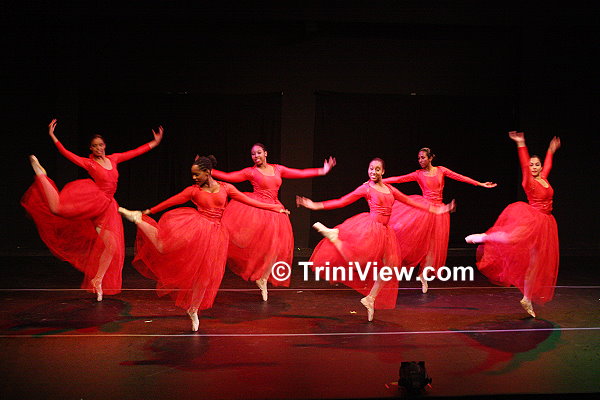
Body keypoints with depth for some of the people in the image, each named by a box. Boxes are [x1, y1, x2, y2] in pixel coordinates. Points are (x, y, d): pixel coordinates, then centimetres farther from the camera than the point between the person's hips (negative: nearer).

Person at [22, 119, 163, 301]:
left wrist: (155, 142, 21)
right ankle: (40, 173, 3)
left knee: (111, 246, -3)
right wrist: (52, 137, -21)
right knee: (57, 207, -25)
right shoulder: (88, 163, -1)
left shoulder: (113, 159, 14)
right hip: (91, 198, -5)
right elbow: (67, 154, -12)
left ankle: (97, 280, 13)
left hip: (106, 206, 5)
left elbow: (135, 152, 19)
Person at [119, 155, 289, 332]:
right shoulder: (193, 190, 3)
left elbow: (249, 201, 5)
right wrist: (149, 211, 5)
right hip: (195, 227, -1)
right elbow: (171, 201, 6)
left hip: (214, 234, 1)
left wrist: (276, 208, 2)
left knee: (205, 274, 6)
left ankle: (193, 310, 24)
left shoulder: (225, 188, 4)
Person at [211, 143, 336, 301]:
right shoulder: (250, 172, 3)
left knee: (274, 247, 5)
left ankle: (263, 279, 20)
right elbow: (228, 176, 0)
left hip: (273, 211, 4)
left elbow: (300, 173, 13)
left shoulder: (277, 169, 12)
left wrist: (322, 171, 9)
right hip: (256, 208, -4)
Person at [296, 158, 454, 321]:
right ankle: (333, 236, -3)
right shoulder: (366, 188, 2)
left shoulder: (390, 189, 17)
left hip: (385, 231, 6)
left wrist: (436, 209, 20)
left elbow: (409, 201, 21)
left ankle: (370, 299, 18)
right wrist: (315, 205, -8)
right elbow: (342, 201, 0)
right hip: (369, 226, -6)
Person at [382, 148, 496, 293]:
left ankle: (424, 275, 15)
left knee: (432, 244, 4)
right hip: (423, 207, -1)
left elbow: (460, 177, 3)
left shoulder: (441, 170, 4)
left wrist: (481, 184, 0)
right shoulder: (418, 174, 2)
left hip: (438, 210, 1)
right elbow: (399, 179, -3)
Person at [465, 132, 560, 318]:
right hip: (530, 218, -7)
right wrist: (521, 145, -32)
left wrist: (551, 151, 41)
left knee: (535, 262, 7)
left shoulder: (543, 178, 13)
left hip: (544, 224, 7)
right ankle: (483, 238, -9)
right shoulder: (529, 182, -7)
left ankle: (527, 299, 12)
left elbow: (547, 165, 32)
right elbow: (524, 166, -22)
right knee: (513, 237, -37)